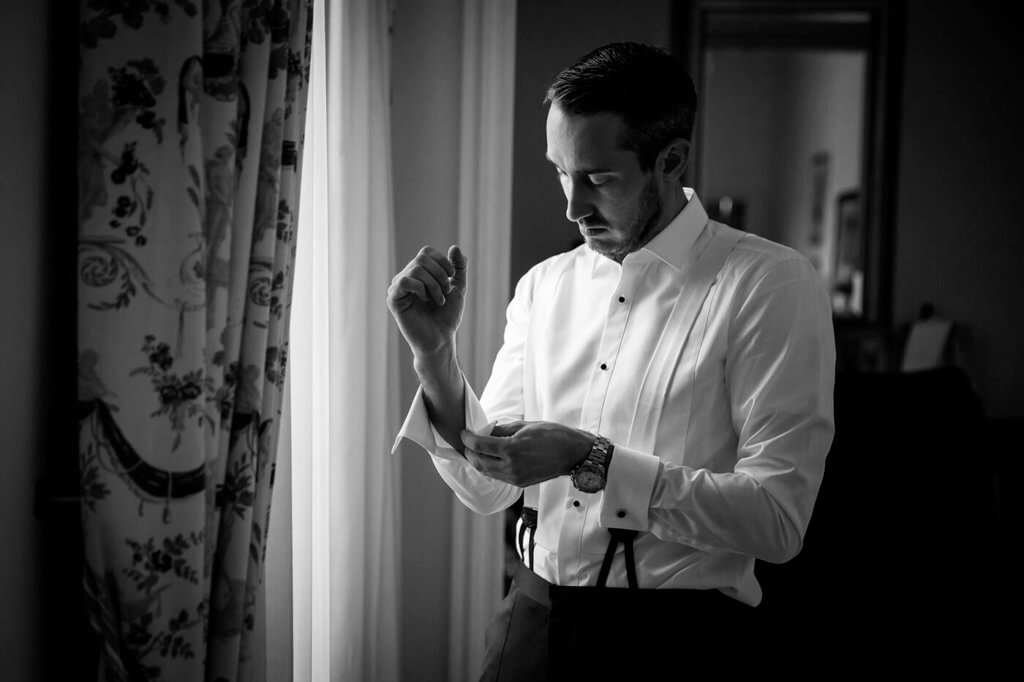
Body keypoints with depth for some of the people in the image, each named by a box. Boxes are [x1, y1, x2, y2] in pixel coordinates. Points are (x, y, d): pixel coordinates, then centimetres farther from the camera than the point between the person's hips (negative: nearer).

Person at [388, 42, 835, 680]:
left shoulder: (770, 285, -11)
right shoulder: (544, 285, 5)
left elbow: (778, 519, -16)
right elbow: (488, 489, 5)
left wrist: (592, 461, -22)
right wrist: (434, 352, -10)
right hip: (532, 616, 5)